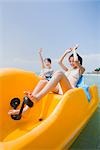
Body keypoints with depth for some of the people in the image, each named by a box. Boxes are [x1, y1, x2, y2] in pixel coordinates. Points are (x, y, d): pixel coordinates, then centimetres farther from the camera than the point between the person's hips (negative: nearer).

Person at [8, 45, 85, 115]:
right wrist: (66, 52, 36)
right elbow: (60, 61, 33)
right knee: (43, 81, -19)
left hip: (70, 90, -6)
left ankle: (37, 97, -48)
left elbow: (76, 60, -2)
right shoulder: (68, 70, 36)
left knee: (59, 73, -34)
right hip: (60, 89, 7)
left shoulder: (80, 69, 18)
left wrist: (74, 50, 15)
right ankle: (25, 109, -32)